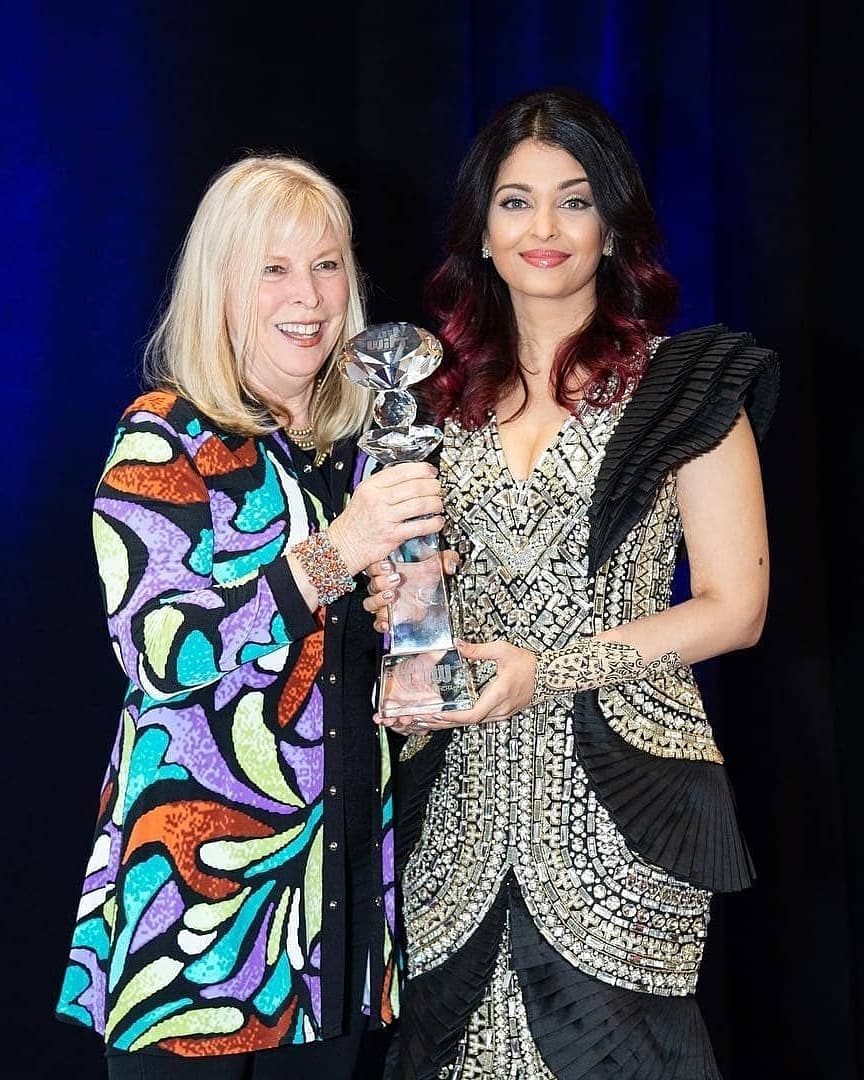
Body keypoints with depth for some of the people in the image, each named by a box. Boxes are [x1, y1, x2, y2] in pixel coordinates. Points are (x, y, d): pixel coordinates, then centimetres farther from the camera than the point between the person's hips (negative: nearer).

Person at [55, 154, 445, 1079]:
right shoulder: (166, 435, -6)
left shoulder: (361, 441, 10)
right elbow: (157, 648, -20)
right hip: (195, 875, -5)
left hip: (344, 864, 5)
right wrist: (334, 553, -27)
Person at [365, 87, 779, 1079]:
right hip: (463, 797, 4)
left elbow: (733, 607, -4)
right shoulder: (445, 391, 13)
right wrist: (398, 604, -1)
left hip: (617, 790, -3)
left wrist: (547, 671, -14)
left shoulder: (681, 384, 0)